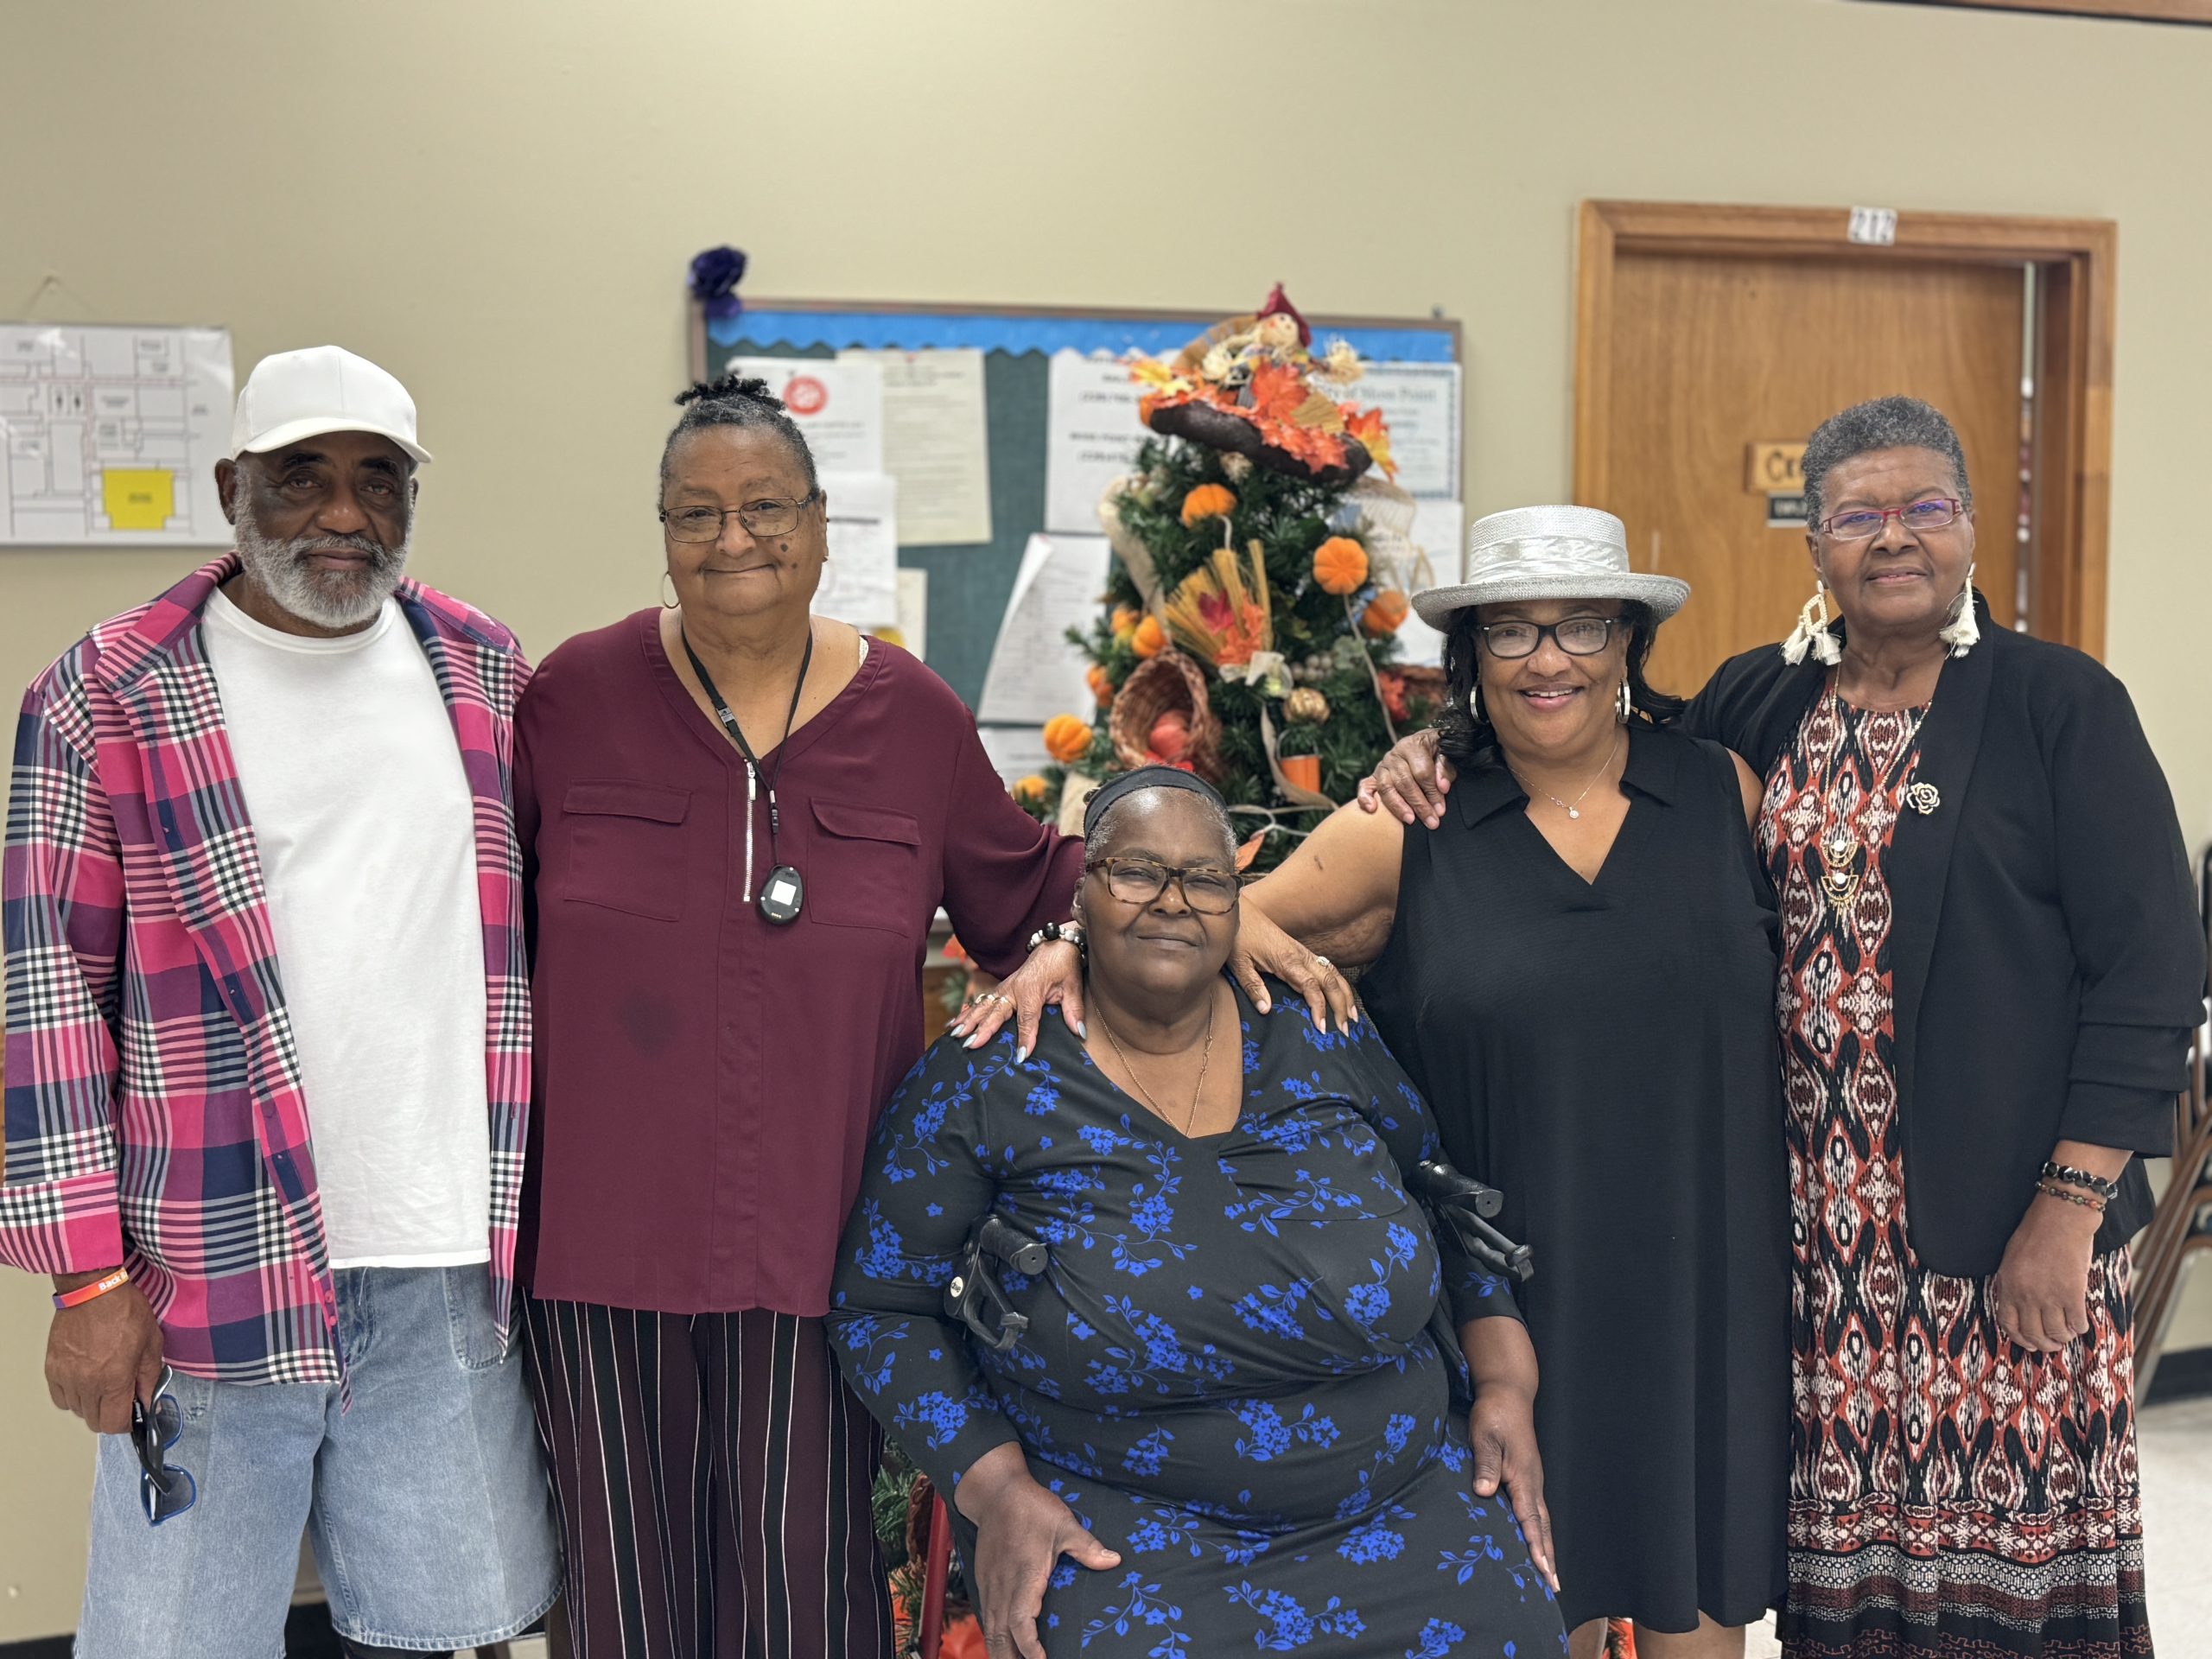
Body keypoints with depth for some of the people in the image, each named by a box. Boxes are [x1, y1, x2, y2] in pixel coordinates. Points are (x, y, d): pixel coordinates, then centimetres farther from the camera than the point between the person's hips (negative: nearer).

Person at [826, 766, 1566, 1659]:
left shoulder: (1319, 1040, 1)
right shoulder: (983, 1082, -8)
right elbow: (879, 1306, -1)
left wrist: (1505, 1384, 5)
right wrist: (992, 1486, -11)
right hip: (1128, 1518, -3)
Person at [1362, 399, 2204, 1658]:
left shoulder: (2060, 704, -3)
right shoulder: (1755, 706, 8)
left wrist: (2069, 1207, -11)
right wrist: (1438, 754, -4)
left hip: (2009, 1219, -3)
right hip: (1814, 1213, 3)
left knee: (2015, 1540, 4)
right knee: (1842, 1541, 9)